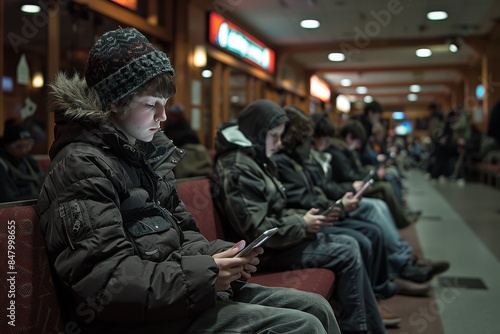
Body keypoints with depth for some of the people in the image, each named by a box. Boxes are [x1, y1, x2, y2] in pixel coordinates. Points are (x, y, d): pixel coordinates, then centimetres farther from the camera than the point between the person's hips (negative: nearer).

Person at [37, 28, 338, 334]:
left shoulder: (147, 153, 14)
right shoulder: (82, 165, -15)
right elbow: (103, 282, -23)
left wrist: (221, 255, -2)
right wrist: (203, 275, -24)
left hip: (173, 291, 9)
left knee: (316, 307, 6)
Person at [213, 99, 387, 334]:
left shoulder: (254, 159, 13)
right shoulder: (237, 169, -20)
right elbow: (257, 231, -26)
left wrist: (305, 216, -1)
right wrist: (303, 224, -15)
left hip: (275, 240, 10)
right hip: (267, 250, -10)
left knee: (349, 244, 5)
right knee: (348, 255, -11)